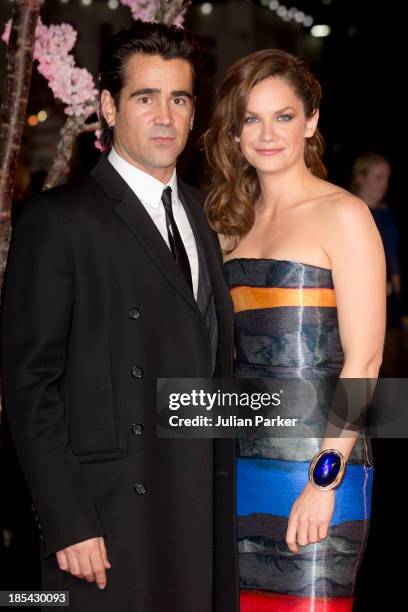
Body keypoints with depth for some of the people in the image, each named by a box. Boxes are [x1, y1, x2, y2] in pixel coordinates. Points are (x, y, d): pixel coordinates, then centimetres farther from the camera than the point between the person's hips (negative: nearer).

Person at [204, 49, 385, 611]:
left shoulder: (343, 215, -4)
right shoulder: (233, 224, 15)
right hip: (238, 467, 6)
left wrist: (325, 478, -16)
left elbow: (363, 359, -10)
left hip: (317, 463, -6)